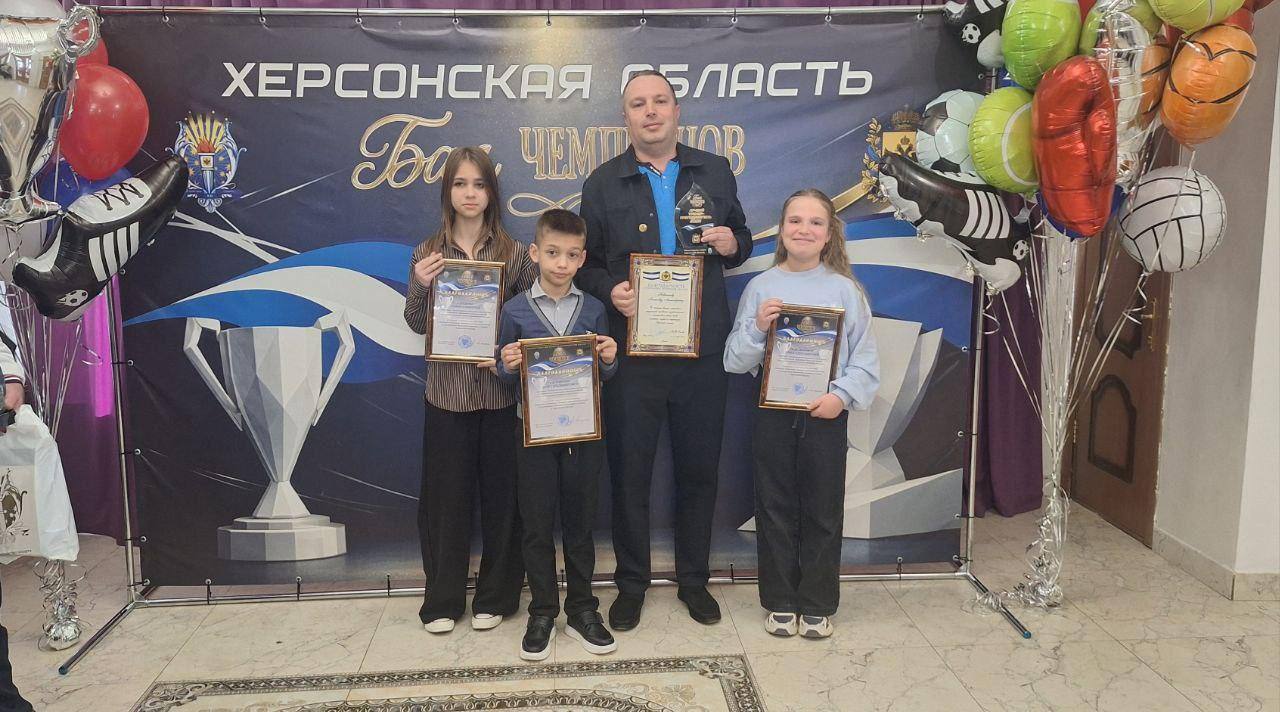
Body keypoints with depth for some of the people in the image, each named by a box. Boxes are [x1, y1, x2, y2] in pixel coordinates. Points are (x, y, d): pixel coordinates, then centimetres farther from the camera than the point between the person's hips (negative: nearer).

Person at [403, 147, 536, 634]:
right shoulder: (428, 254, 4)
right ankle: (442, 599, 21)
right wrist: (420, 287, -12)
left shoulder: (514, 254, 1)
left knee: (500, 493, 6)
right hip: (447, 391, 1)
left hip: (500, 391, 0)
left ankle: (495, 597, 22)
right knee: (445, 494, 6)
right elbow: (416, 325, 6)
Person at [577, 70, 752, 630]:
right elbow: (586, 263, 5)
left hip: (703, 348, 1)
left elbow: (741, 242, 16)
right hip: (633, 348, -1)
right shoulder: (603, 184, 5)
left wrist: (732, 245, -8)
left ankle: (694, 580, 27)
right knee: (629, 468, 6)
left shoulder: (715, 173, 8)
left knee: (699, 467, 10)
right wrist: (610, 290, -15)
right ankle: (631, 583, 23)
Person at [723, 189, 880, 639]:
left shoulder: (844, 290, 0)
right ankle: (780, 602, 25)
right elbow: (736, 360, 1)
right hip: (773, 412, 1)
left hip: (826, 415, 0)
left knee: (823, 512, 9)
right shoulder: (761, 287, 1)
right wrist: (757, 328, -16)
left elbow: (865, 359, -2)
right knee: (775, 510, 10)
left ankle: (818, 605, 24)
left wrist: (842, 396, -16)